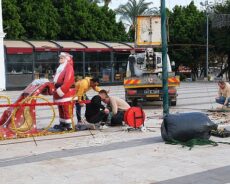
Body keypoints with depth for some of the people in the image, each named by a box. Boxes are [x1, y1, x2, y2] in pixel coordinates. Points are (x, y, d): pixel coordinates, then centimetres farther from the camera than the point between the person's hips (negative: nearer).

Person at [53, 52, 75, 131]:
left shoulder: (69, 67, -10)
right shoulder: (60, 68, 19)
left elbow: (68, 81, -21)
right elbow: (56, 80, 22)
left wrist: (61, 90, -22)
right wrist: (56, 90, 14)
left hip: (67, 92, -10)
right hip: (60, 93, 10)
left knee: (67, 109, -6)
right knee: (61, 109, 16)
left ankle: (68, 125, -1)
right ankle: (62, 124, 25)